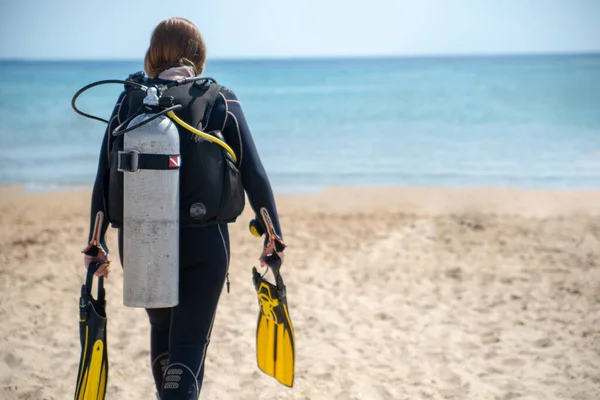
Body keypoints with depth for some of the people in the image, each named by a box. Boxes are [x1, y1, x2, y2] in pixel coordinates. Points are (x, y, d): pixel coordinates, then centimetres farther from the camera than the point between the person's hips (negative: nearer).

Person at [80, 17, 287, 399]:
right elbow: (255, 176, -4)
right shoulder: (221, 101, -2)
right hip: (203, 244, -2)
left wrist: (96, 246, 6)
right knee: (189, 346, 4)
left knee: (162, 329, 26)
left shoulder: (130, 101, 1)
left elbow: (105, 179, 0)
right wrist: (274, 238, 4)